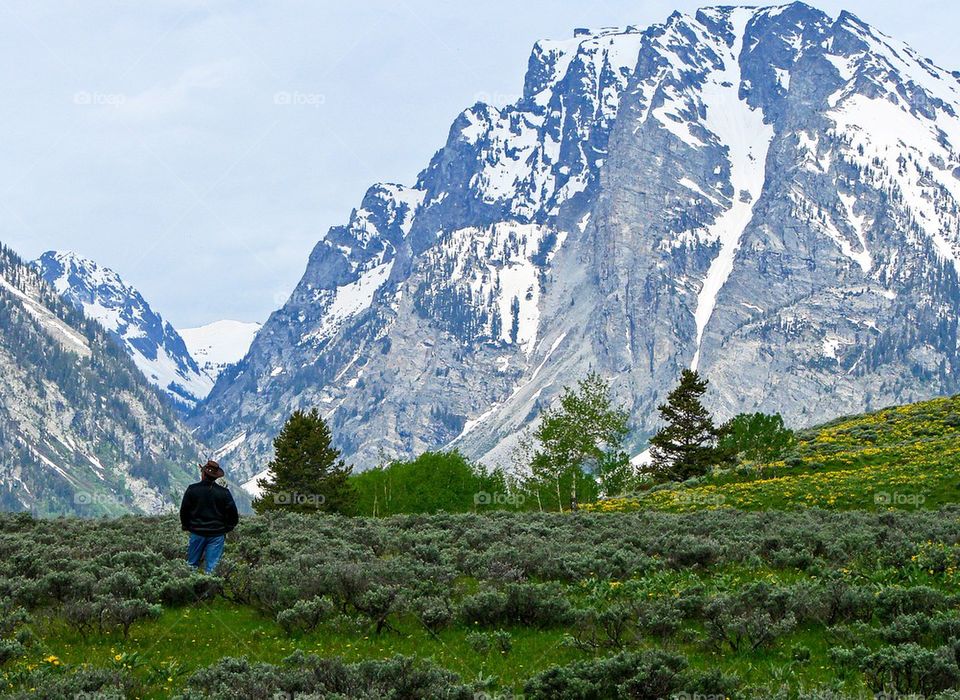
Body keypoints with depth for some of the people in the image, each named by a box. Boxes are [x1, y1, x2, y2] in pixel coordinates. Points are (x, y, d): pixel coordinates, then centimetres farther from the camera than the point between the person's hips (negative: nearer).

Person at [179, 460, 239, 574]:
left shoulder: (192, 489, -5)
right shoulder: (224, 493, -5)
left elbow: (184, 510, 2)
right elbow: (233, 515, -2)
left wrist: (186, 526, 17)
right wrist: (226, 529, 13)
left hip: (197, 533, 0)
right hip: (217, 534, 0)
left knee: (192, 564, 12)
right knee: (212, 566, 1)